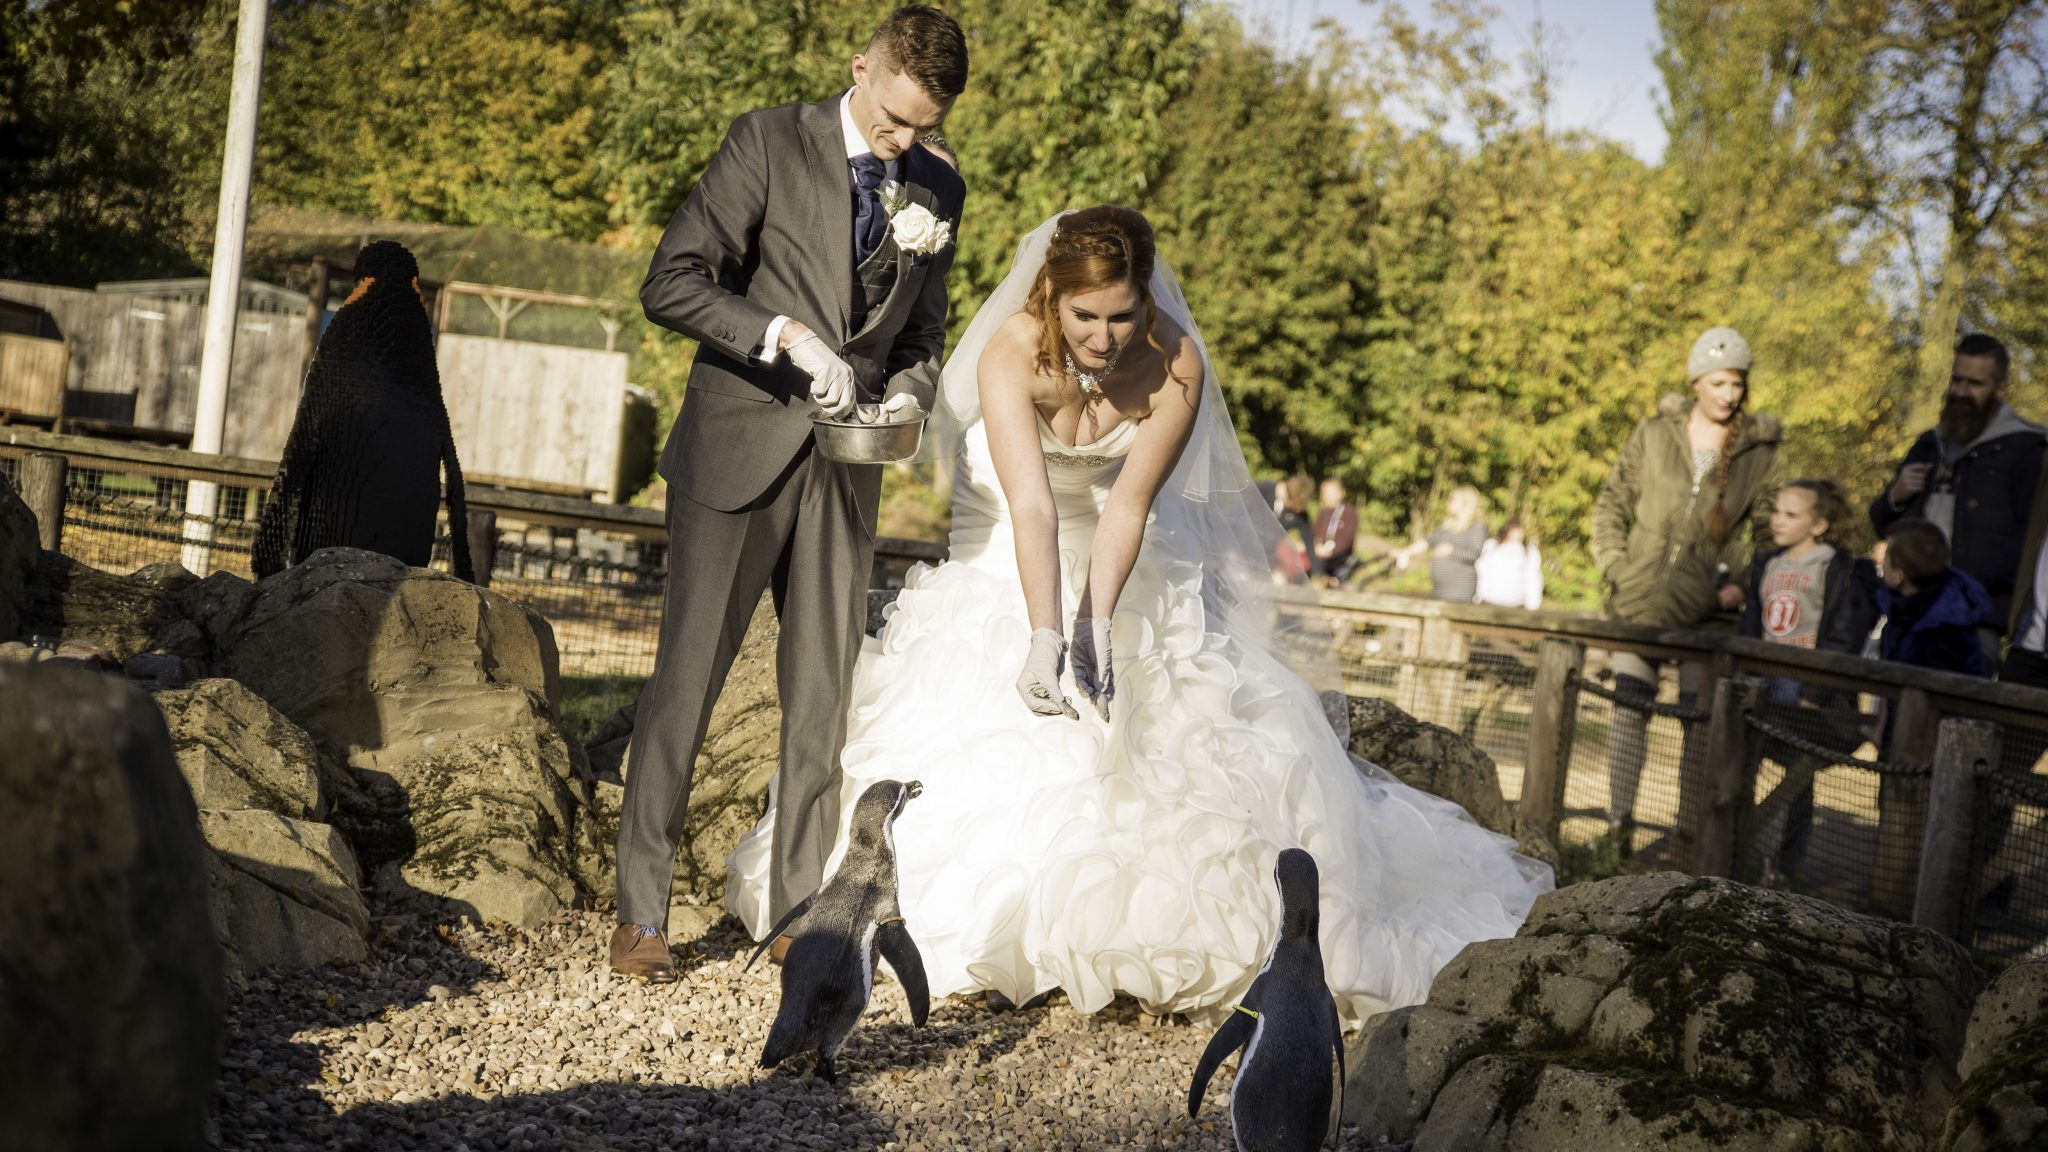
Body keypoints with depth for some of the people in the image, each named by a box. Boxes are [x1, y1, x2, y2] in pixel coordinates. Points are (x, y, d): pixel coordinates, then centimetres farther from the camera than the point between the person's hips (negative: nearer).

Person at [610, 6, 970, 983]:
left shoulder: (940, 191, 9)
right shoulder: (769, 142, -5)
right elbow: (671, 282, -12)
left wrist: (908, 391, -2)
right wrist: (790, 337, -22)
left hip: (846, 467, 4)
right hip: (739, 451, -4)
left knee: (823, 693, 7)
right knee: (685, 681, -1)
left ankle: (800, 910, 17)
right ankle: (639, 915, 6)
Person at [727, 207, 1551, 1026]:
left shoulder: (1174, 364, -26)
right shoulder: (1011, 353, -32)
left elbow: (1128, 506, -27)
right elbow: (1031, 505, -43)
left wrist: (1098, 623, -38)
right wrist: (1045, 636, -52)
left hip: (1124, 563, 2)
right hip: (1007, 567, -1)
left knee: (1173, 738, -4)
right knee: (981, 739, -8)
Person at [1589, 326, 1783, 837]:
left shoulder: (1759, 451, 3)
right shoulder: (1653, 435, 5)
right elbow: (1611, 503, 11)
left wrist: (1746, 585, -3)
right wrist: (1614, 565, -1)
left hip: (1706, 609, -1)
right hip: (1640, 601, 1)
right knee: (1629, 708, -1)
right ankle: (1618, 819, 5)